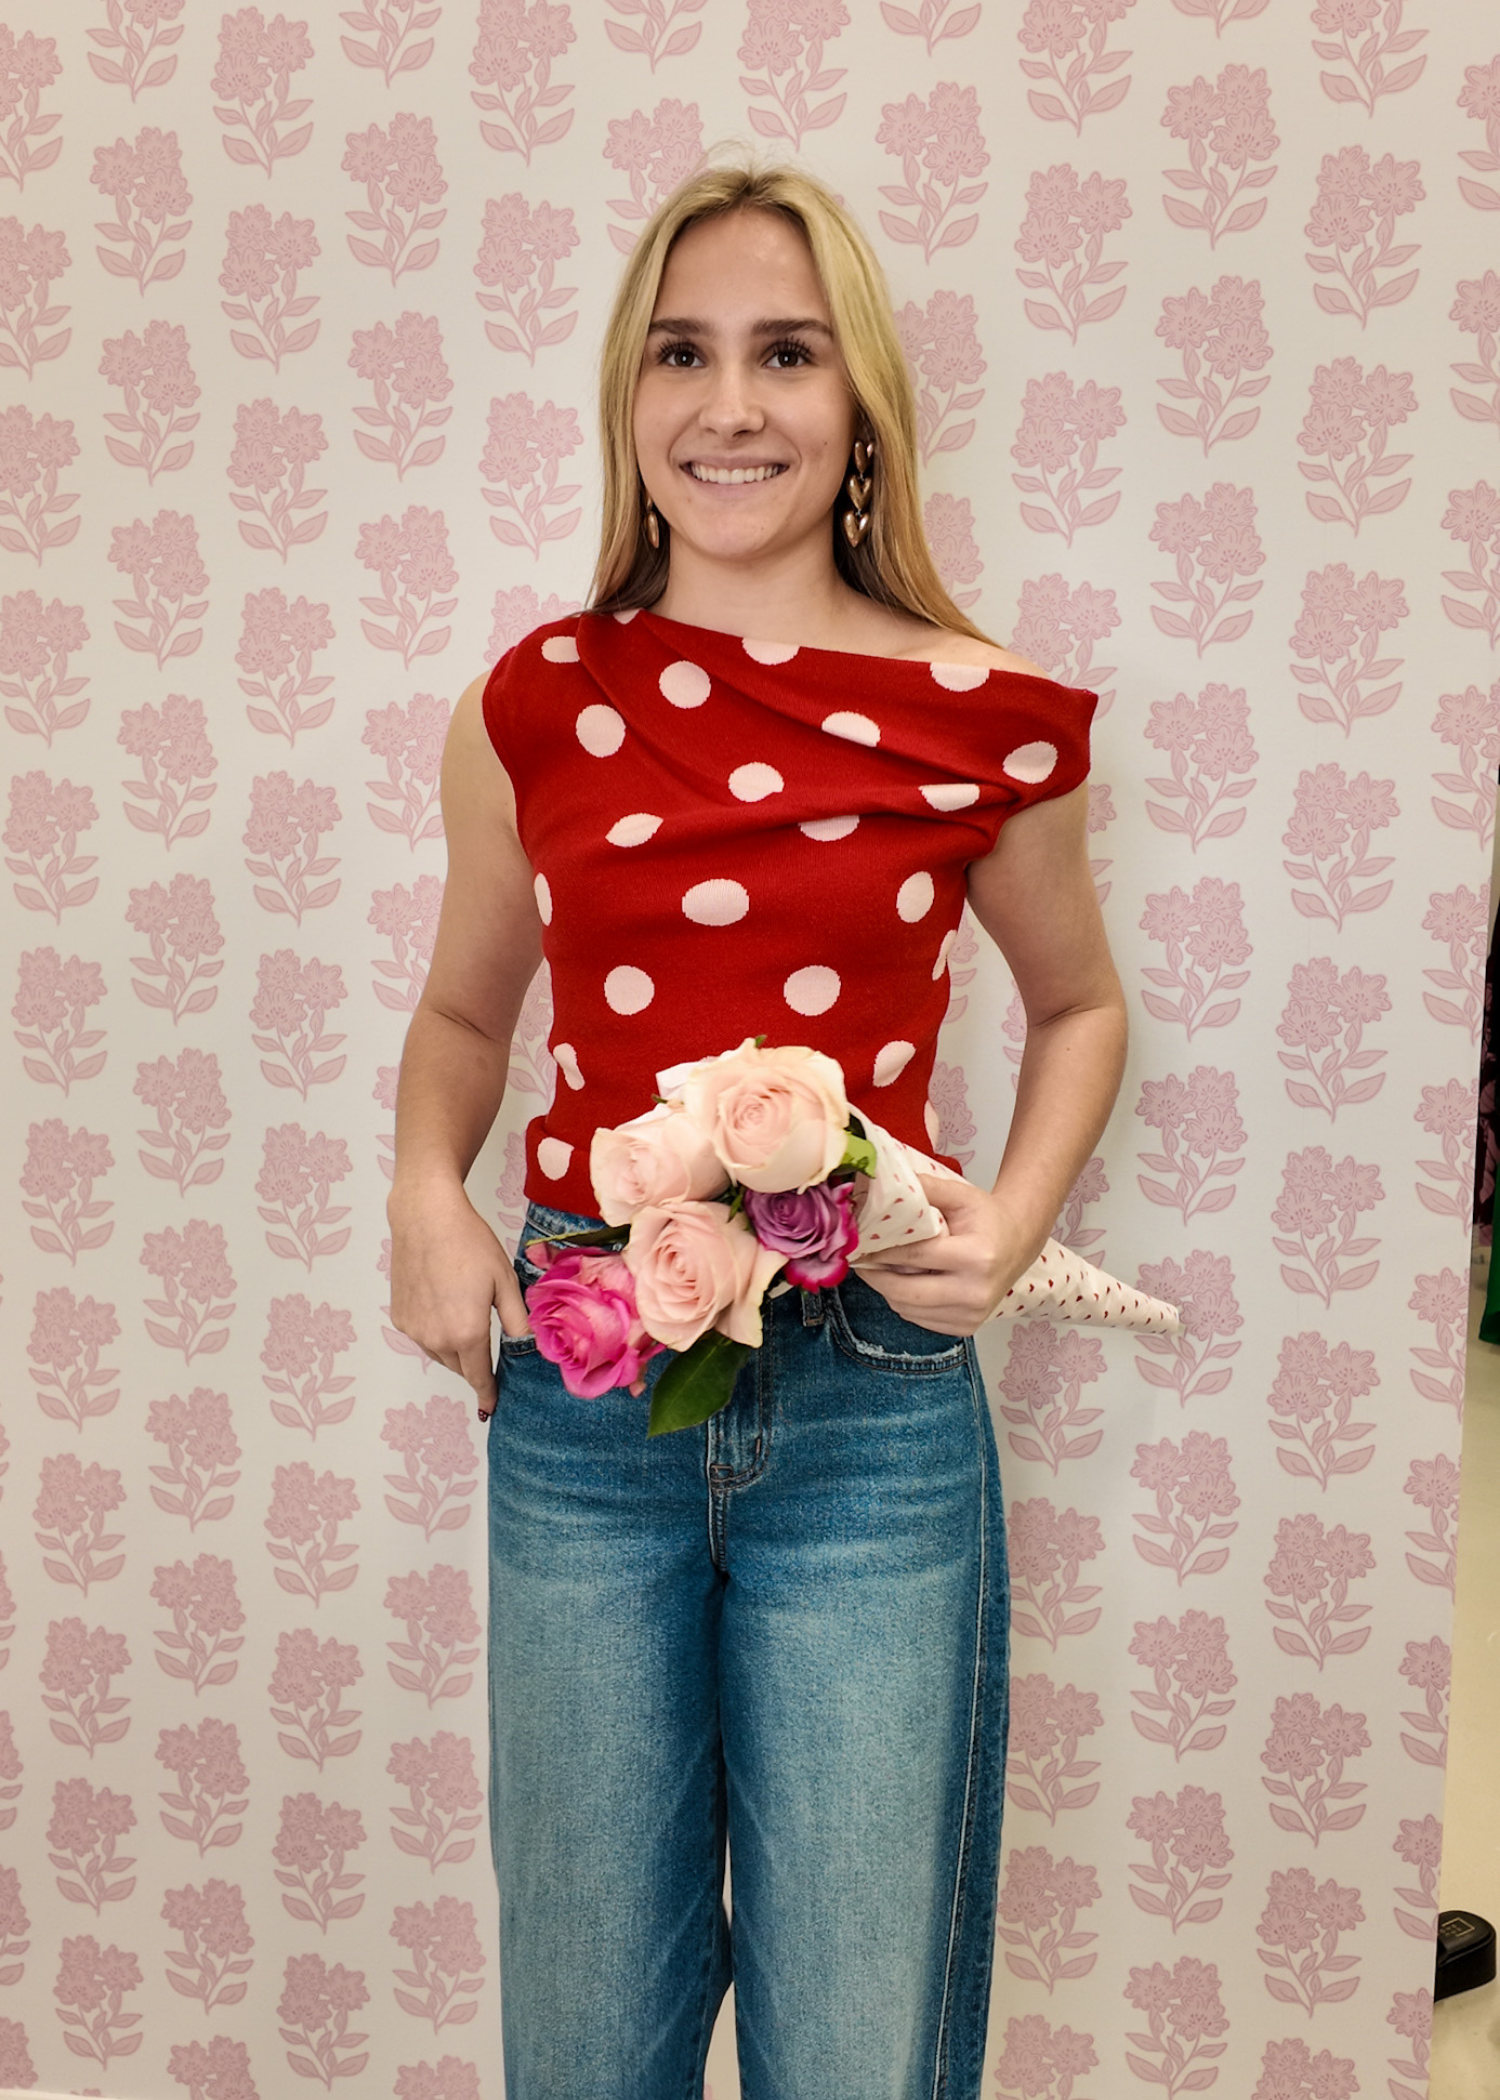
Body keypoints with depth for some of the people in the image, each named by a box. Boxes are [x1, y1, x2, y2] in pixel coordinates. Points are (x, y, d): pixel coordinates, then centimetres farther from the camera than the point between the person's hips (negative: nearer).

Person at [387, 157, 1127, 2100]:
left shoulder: (980, 719, -4)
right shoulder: (537, 703, 1)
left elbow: (1079, 1002, 13)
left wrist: (1012, 1223, -4)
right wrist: (427, 1197, -4)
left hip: (872, 1400, -1)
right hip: (579, 1383, 2)